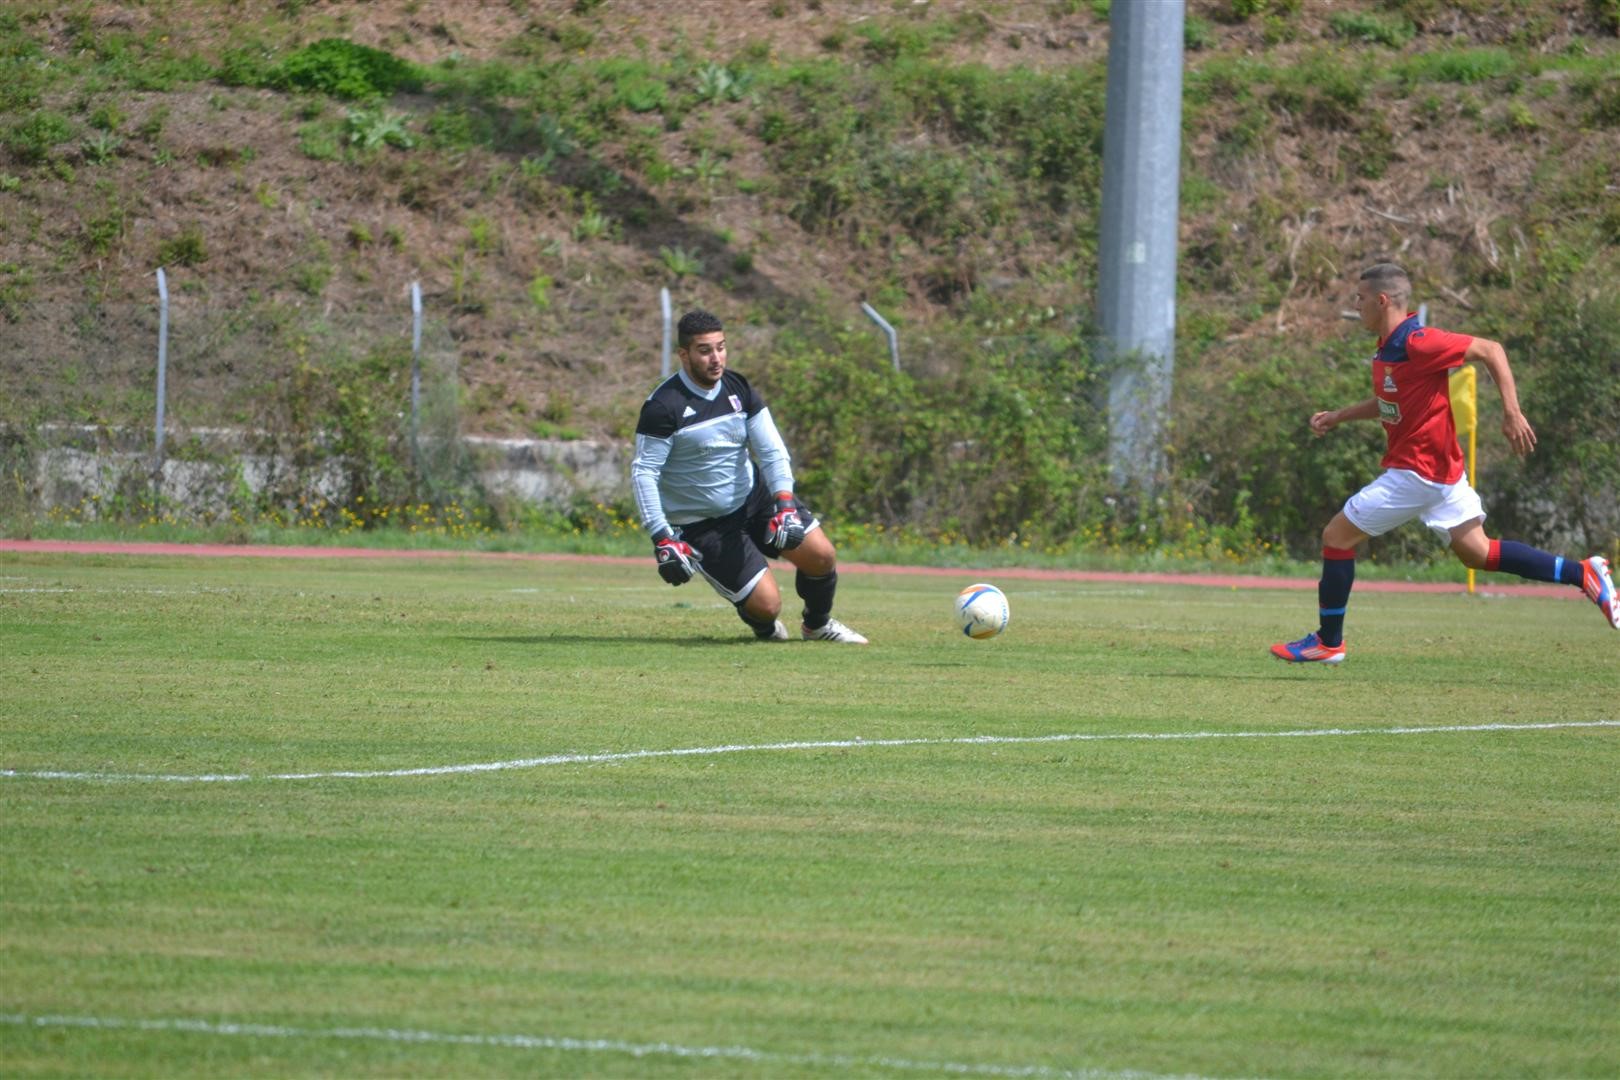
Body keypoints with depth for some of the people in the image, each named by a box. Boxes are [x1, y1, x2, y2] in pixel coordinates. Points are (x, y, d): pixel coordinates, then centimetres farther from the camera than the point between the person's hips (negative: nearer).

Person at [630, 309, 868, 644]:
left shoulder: (739, 389, -2)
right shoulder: (662, 407, -20)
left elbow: (772, 450, -5)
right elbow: (643, 473, -19)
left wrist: (785, 504, -22)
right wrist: (663, 539, -27)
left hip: (754, 497, 6)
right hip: (702, 524, -6)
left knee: (821, 556, -7)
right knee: (766, 604, -15)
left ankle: (817, 625, 24)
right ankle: (763, 627, 25)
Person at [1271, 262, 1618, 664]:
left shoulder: (1417, 343, -20)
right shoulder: (1386, 350, 9)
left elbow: (1490, 350, -18)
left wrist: (1512, 413, -23)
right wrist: (1338, 416, 17)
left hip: (1417, 471, -10)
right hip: (1440, 468, 10)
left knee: (1337, 536, -1)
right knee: (1476, 551, 11)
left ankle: (1328, 641, 9)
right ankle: (1584, 574, 6)